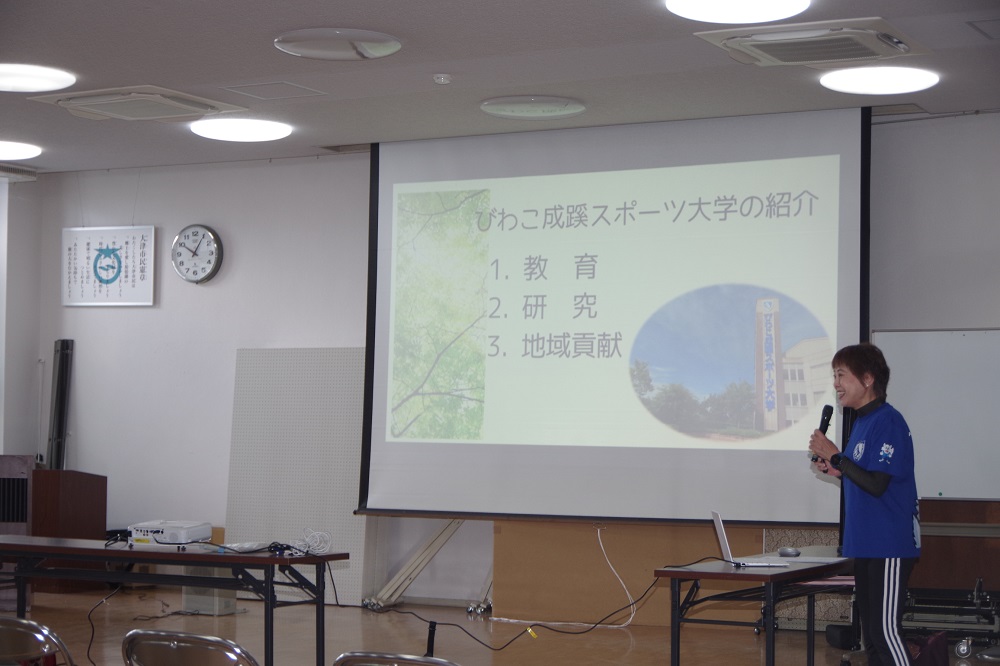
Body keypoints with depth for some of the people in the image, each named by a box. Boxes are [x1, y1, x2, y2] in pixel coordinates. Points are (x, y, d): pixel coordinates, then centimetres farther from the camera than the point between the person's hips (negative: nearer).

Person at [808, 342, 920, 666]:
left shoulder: (887, 421, -14)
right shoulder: (861, 421, 14)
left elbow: (877, 484, -21)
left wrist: (835, 456, -15)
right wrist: (837, 471, 5)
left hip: (889, 546, -10)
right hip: (865, 544, 10)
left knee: (886, 630, -11)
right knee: (871, 632, 12)